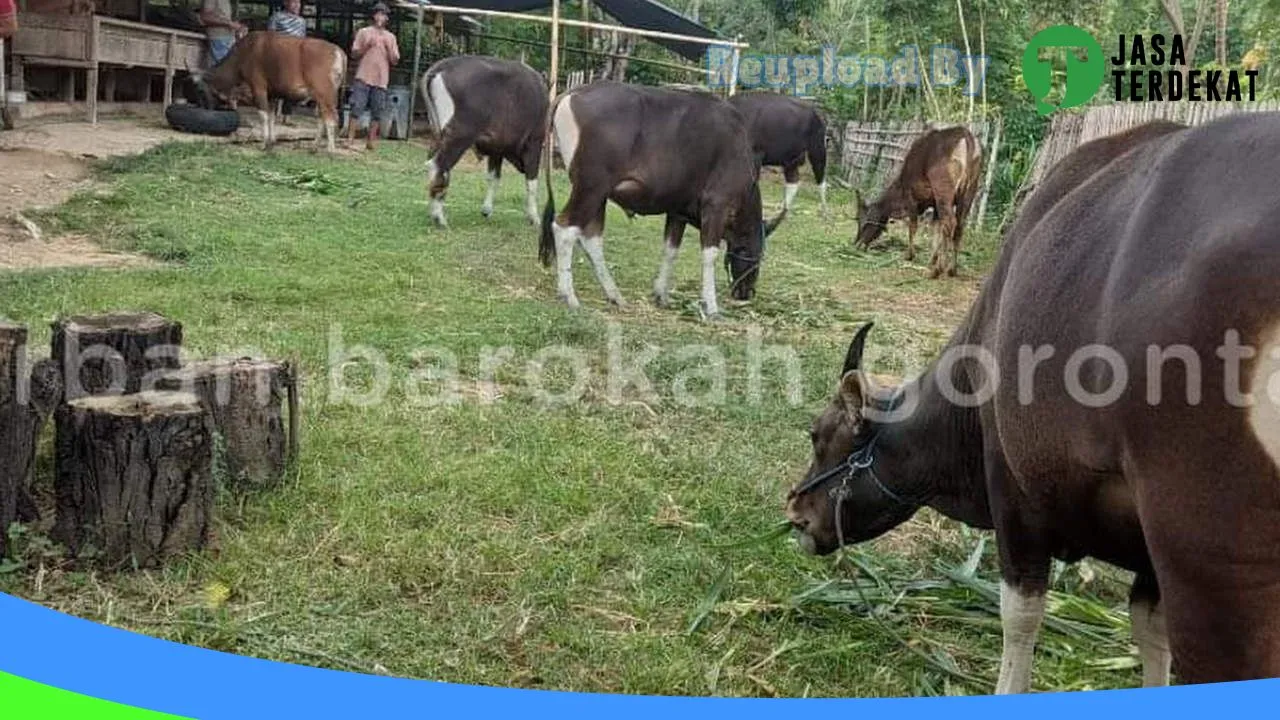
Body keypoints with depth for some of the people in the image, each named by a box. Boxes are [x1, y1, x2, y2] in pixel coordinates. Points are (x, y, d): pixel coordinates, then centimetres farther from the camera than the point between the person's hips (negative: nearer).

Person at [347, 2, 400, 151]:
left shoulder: (390, 37, 11)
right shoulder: (364, 32, 6)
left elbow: (395, 60, 8)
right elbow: (354, 54, 5)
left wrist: (388, 48, -7)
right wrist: (366, 46, -9)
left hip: (381, 80, 2)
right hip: (363, 77, -2)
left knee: (377, 112, 0)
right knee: (356, 108, -6)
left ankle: (371, 140, 6)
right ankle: (350, 138, -4)